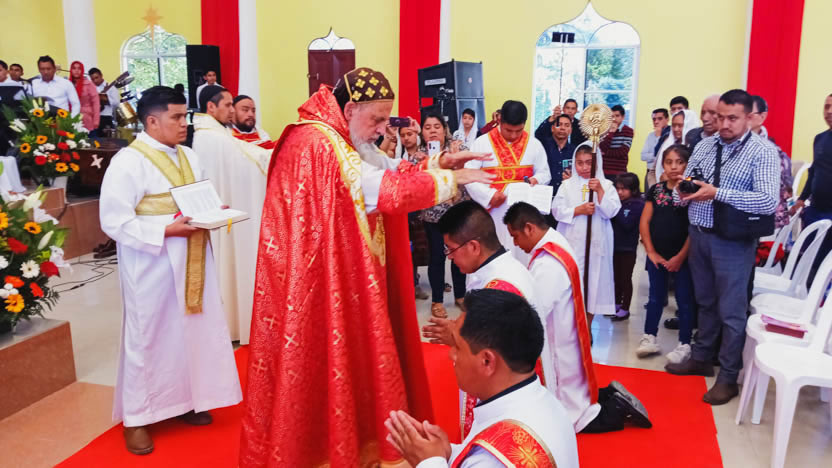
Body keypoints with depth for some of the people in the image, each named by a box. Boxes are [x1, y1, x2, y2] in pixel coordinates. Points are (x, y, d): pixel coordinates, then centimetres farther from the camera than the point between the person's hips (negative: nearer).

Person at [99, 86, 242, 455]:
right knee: (148, 337, 3)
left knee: (192, 330, 13)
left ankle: (185, 401, 31)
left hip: (191, 263, 7)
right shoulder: (128, 161, -13)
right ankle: (136, 417, 19)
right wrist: (166, 230, -24)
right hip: (153, 267, -7)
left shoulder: (188, 156, 11)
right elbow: (114, 220, -17)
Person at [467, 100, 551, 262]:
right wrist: (489, 195, -19)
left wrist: (536, 180, -12)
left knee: (522, 254, 4)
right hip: (492, 213, -2)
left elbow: (544, 173, 12)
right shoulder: (482, 143, -4)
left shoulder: (534, 144, 3)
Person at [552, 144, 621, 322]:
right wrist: (579, 210, -14)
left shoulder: (606, 185, 3)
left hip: (596, 243, 0)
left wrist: (600, 191, -16)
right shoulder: (567, 185, 4)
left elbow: (610, 211, -7)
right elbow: (557, 210, -4)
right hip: (572, 242, 0)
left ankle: (588, 324, 19)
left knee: (594, 278, 6)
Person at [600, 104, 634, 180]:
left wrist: (605, 153, -2)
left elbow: (623, 152, -9)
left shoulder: (628, 131, 0)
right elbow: (601, 149, -4)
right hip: (603, 171, 3)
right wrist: (611, 133, -7)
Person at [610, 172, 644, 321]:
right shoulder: (616, 201, 1)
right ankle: (617, 304, 33)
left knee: (626, 278, 5)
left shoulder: (638, 205, -13)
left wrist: (617, 208, -22)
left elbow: (627, 225, -22)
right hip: (614, 246, 5)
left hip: (628, 248, -5)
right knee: (616, 277, 17)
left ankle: (625, 309, 16)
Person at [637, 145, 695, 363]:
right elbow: (645, 222, 4)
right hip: (657, 255, 4)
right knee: (655, 297, 13)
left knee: (684, 300, 6)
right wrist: (651, 252, -3)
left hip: (682, 257, -4)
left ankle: (684, 345, 15)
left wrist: (680, 257, -13)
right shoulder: (656, 190, 5)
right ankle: (650, 338, 23)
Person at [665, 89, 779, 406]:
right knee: (704, 301, 19)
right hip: (699, 234, 5)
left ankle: (728, 377, 17)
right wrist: (682, 190, -13)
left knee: (730, 310, 3)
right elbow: (684, 188, 11)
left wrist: (718, 193, -26)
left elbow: (769, 202, -21)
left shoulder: (763, 152, -10)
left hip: (733, 241, -5)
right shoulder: (704, 146, 7)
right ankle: (701, 358, 34)